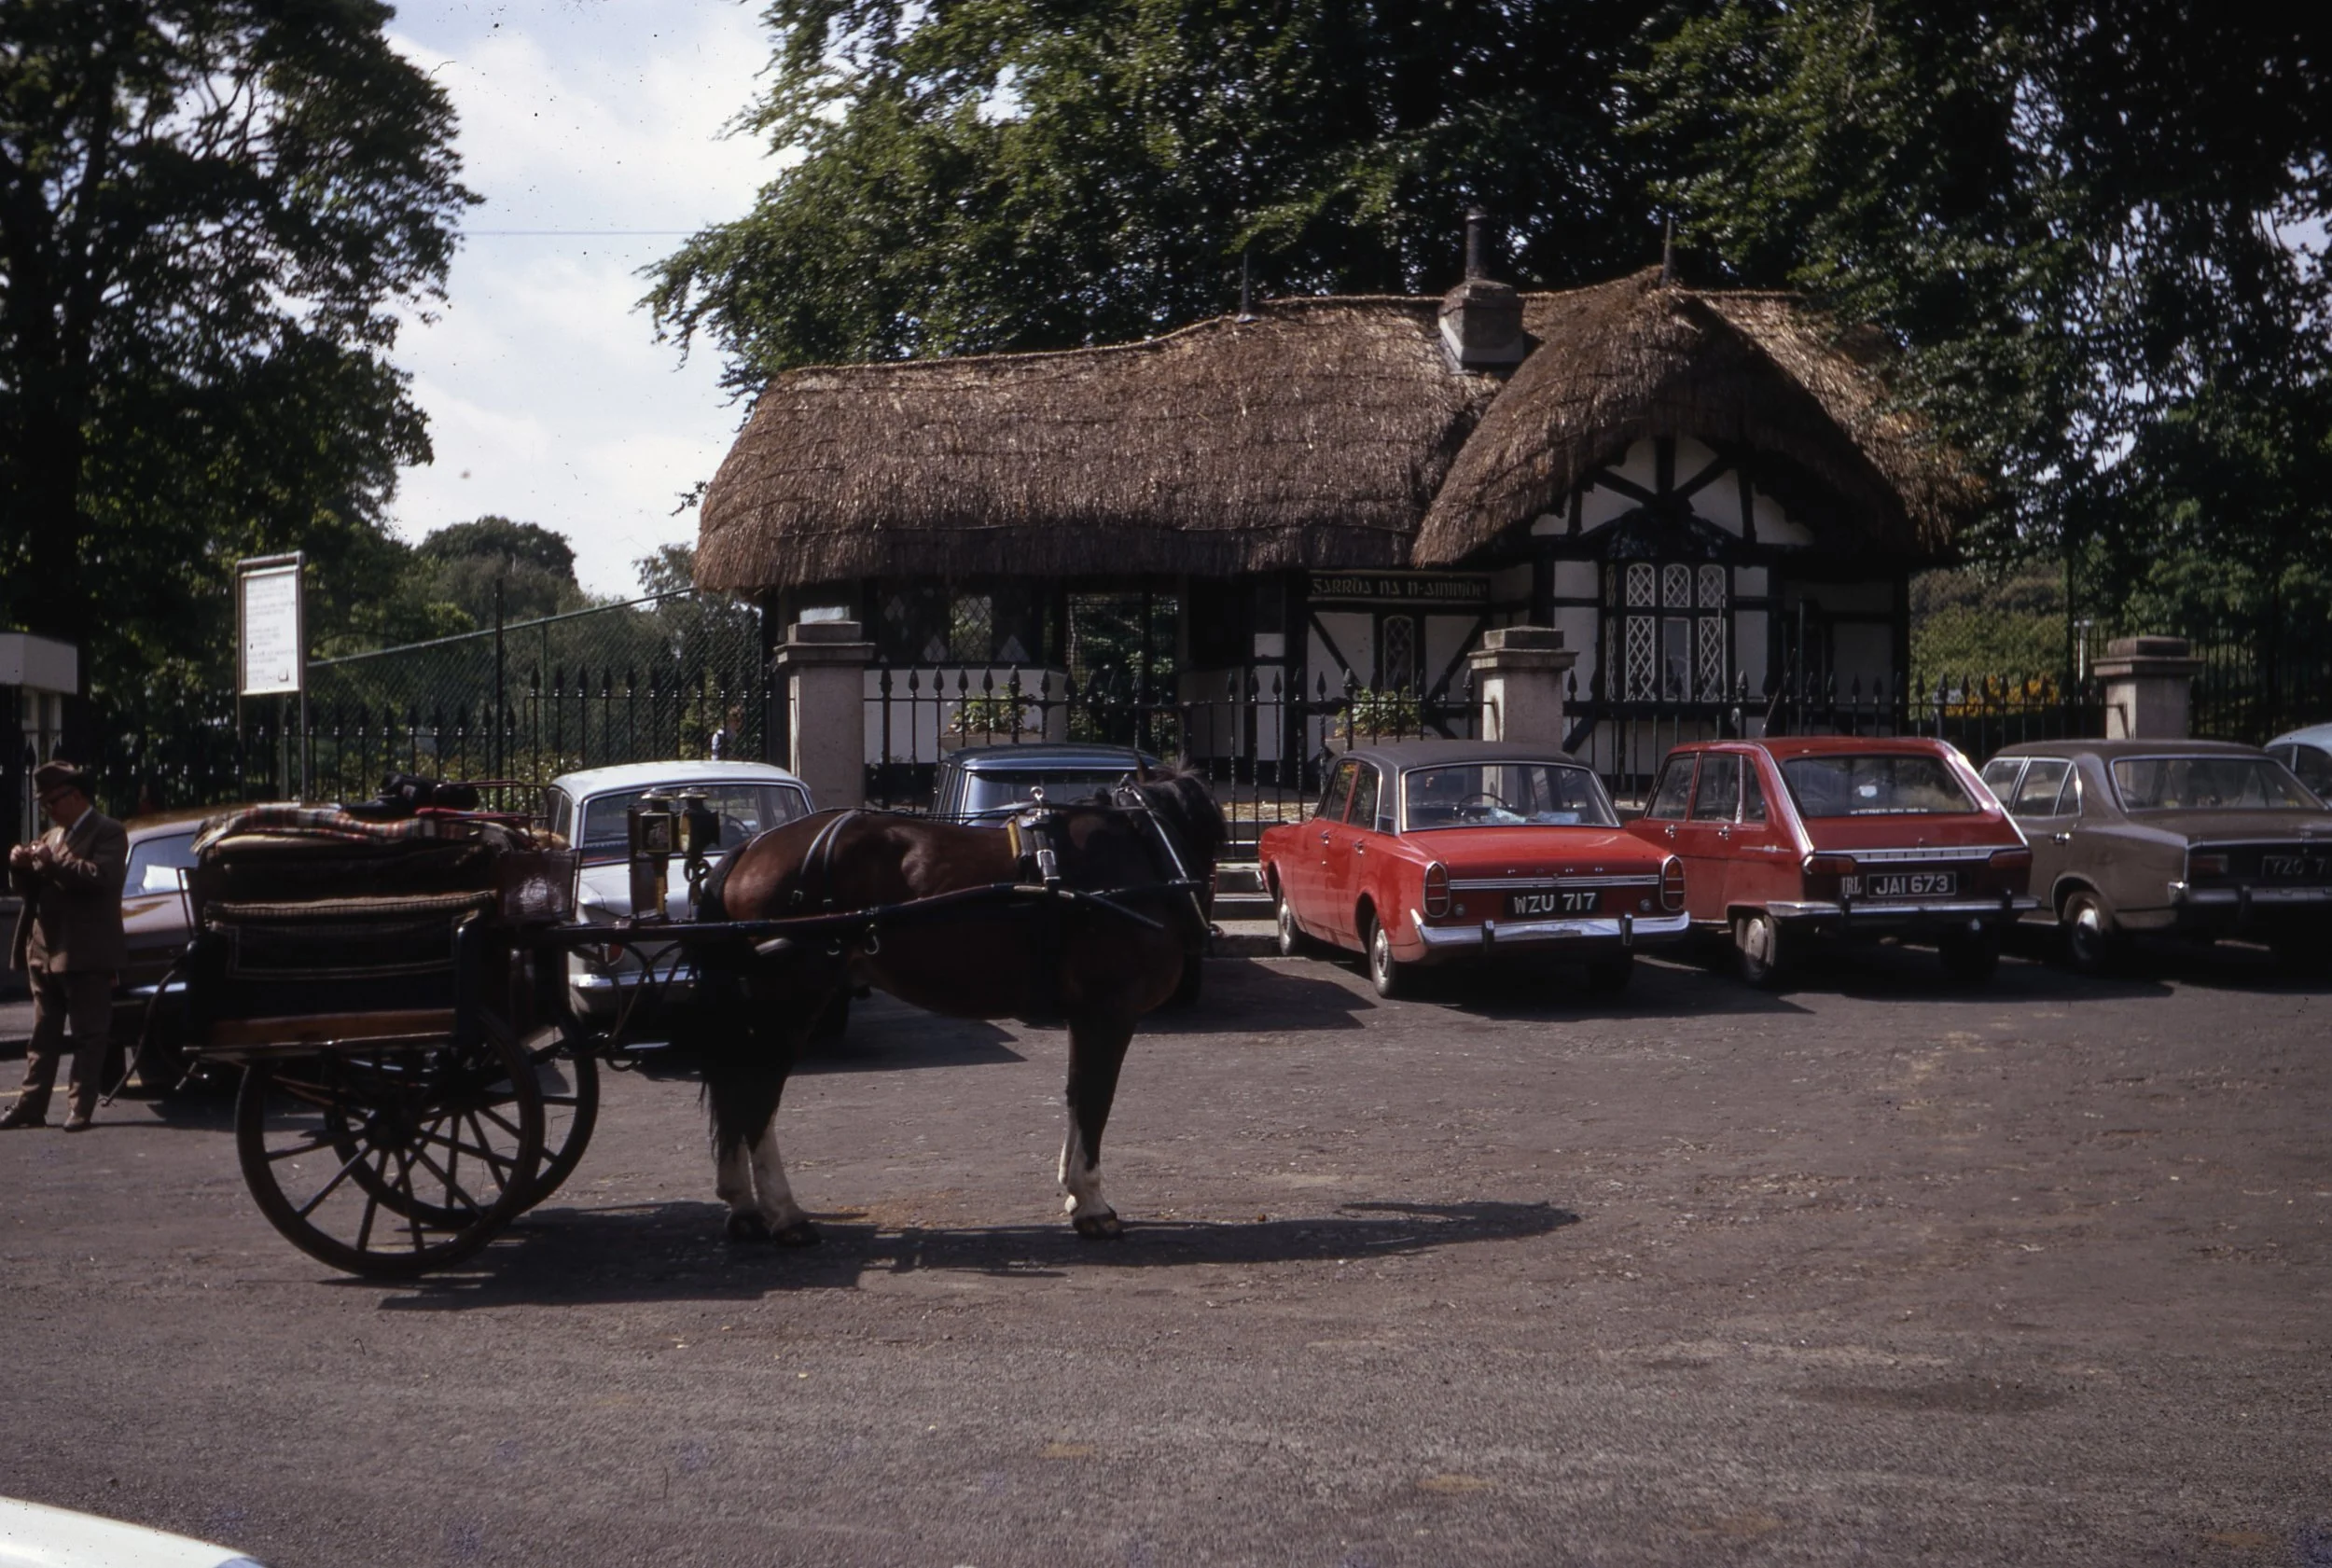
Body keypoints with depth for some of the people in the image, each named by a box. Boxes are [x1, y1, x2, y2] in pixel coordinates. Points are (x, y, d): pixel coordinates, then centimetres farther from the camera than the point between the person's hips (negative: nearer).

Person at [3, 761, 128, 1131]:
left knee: (89, 1036, -2)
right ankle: (31, 1106, 13)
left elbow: (102, 876, -22)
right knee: (43, 1036, 10)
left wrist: (53, 863, -20)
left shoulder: (107, 833, -5)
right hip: (44, 951, 8)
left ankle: (81, 1109, -1)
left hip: (86, 953, -8)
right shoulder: (51, 836, 18)